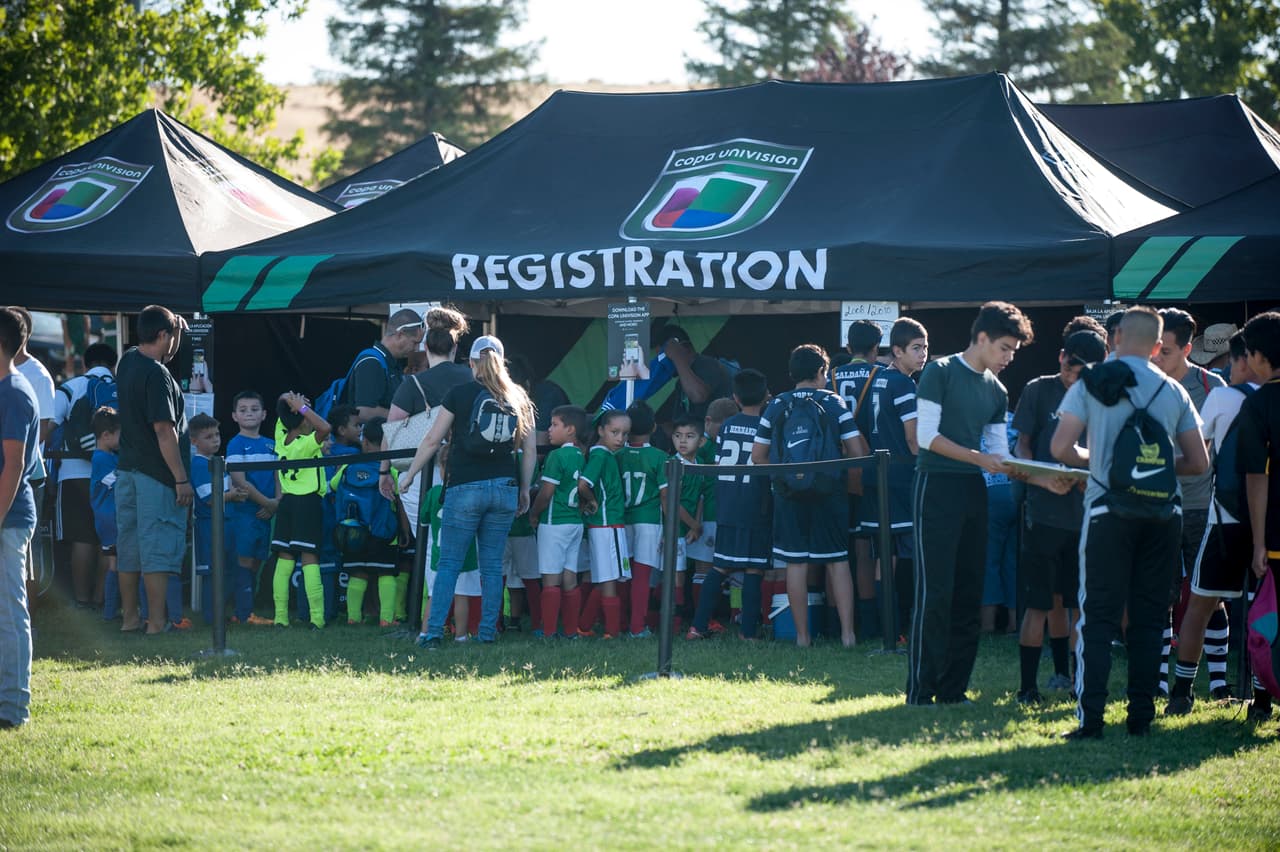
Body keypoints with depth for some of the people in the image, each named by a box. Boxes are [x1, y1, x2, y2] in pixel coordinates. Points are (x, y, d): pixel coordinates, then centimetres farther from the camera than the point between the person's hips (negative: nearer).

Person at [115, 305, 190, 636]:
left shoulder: (127, 363, 7)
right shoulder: (157, 375, -18)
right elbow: (164, 430, -21)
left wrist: (176, 326, 23)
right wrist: (181, 478, -19)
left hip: (128, 470, 8)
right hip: (157, 473, -8)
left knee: (129, 546, 12)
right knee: (159, 547, -4)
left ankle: (129, 617, 19)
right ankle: (157, 621, -3)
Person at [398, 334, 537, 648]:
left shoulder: (460, 394, -1)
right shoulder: (518, 399, 8)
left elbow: (432, 441, 0)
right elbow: (530, 450, 9)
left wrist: (409, 475, 9)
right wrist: (524, 490, 18)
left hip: (466, 487, -3)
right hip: (505, 487, 3)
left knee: (449, 563, 0)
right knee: (492, 564, 8)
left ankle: (434, 631, -7)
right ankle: (488, 631, 6)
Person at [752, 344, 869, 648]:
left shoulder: (776, 406, 5)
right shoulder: (834, 403, -1)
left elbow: (758, 456, 5)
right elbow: (858, 452, -6)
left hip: (789, 494, 1)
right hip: (829, 493, -1)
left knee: (796, 563, 4)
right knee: (838, 561, 5)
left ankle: (802, 634, 4)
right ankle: (847, 632, 0)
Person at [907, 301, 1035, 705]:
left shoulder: (996, 391, 14)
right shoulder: (940, 372, -5)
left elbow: (1000, 454, 14)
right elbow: (927, 435, -11)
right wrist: (977, 458, -16)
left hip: (973, 492, 7)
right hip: (937, 487, -7)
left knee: (968, 596, 5)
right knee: (935, 593, -11)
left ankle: (953, 690, 10)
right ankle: (920, 693, -9)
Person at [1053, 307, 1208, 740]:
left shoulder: (1090, 385, 0)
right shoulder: (1174, 392, 8)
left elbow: (1060, 448, -6)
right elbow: (1199, 463, 8)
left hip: (1109, 512, -2)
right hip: (1163, 515, 2)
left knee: (1098, 616, 0)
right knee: (1149, 617, 8)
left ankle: (1090, 718, -7)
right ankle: (1141, 716, 7)